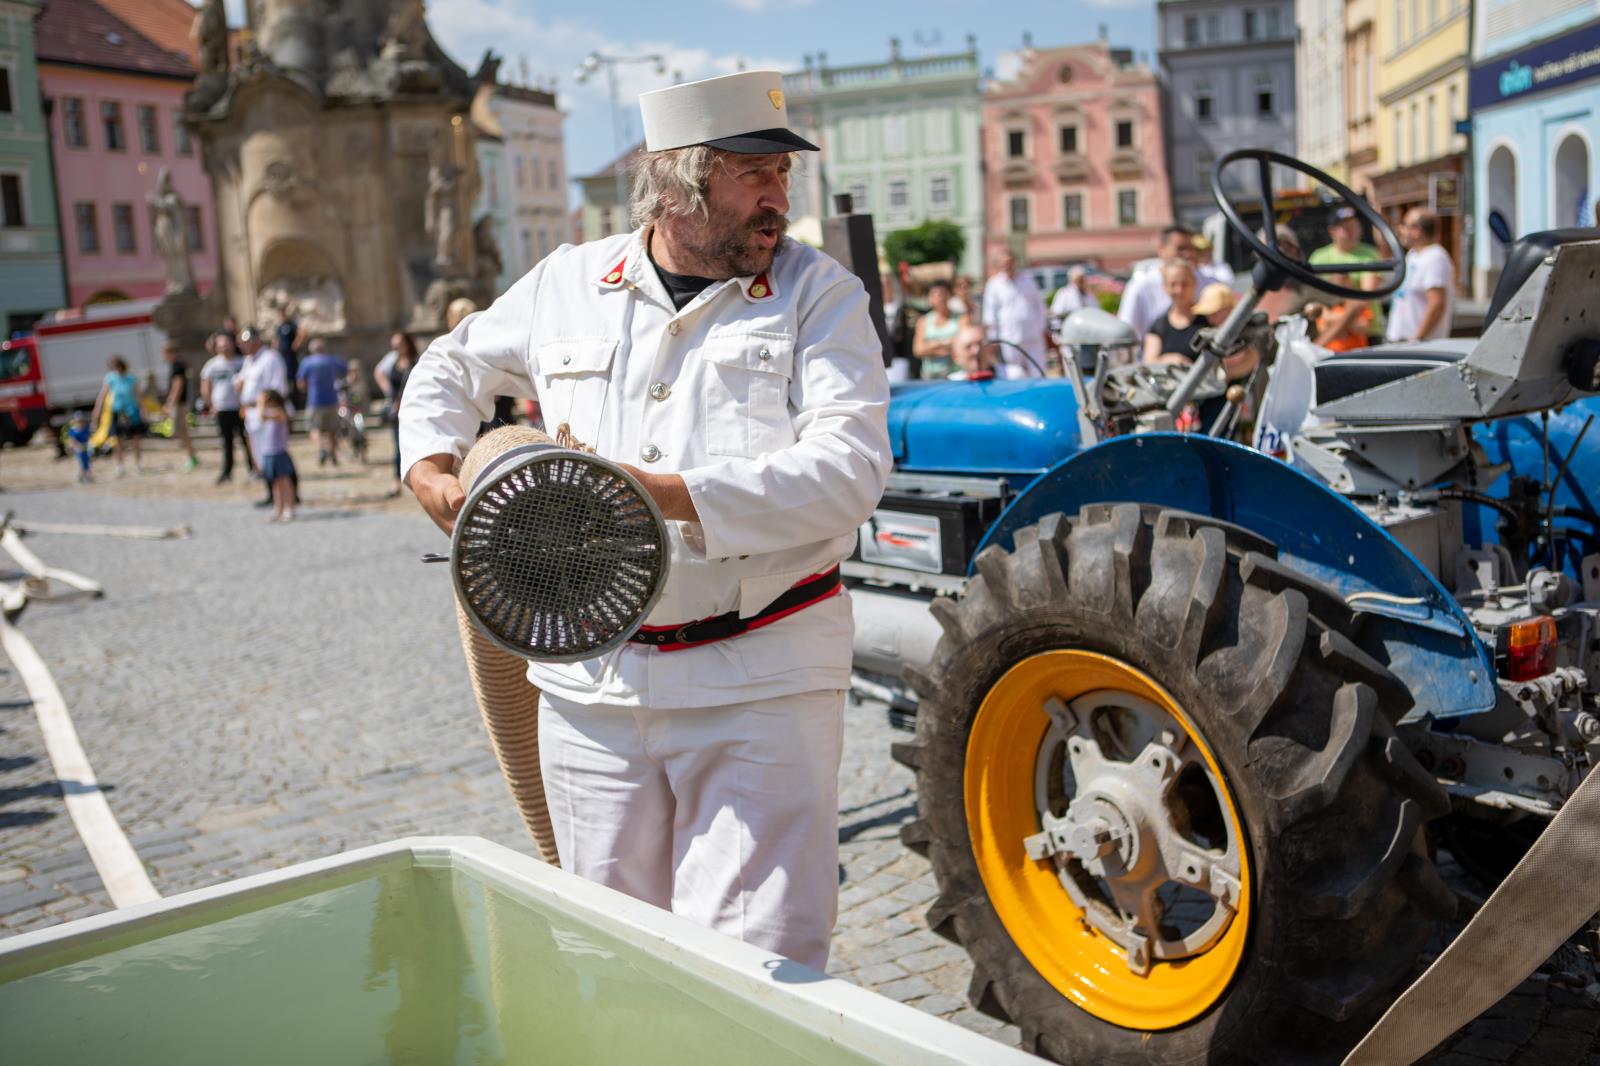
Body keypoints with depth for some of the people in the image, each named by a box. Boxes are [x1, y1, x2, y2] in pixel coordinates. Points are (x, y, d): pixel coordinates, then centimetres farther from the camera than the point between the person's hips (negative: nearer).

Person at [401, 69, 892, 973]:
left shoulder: (820, 295, -2)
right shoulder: (568, 282, 9)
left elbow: (851, 469, -15)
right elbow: (455, 367, 27)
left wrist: (671, 494, -25)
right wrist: (431, 467, 9)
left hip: (761, 681, -3)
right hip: (593, 682, 4)